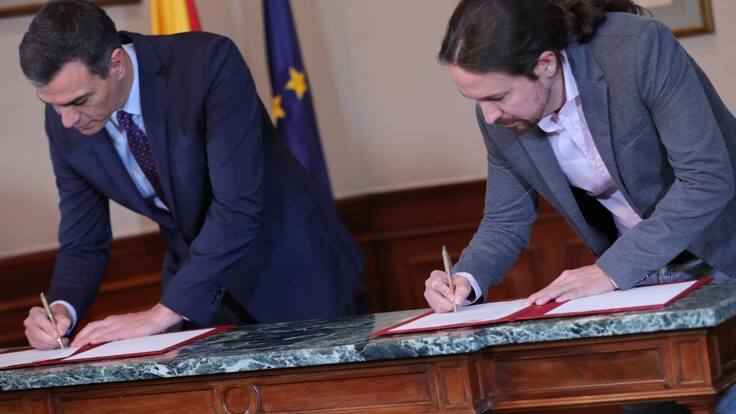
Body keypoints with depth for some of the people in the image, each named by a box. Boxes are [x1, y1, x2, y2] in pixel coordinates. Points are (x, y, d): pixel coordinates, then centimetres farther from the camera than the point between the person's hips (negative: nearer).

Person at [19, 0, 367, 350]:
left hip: (292, 271, -4)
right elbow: (82, 243, -3)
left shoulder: (208, 62, -27)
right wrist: (61, 309, -24)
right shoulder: (64, 124, -11)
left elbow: (238, 206, -32)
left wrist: (164, 313, -35)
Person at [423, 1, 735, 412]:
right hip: (636, 272, 5)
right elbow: (505, 221, 3)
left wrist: (611, 271, -31)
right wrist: (466, 279, -18)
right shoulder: (499, 119, -11)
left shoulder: (641, 47, -28)